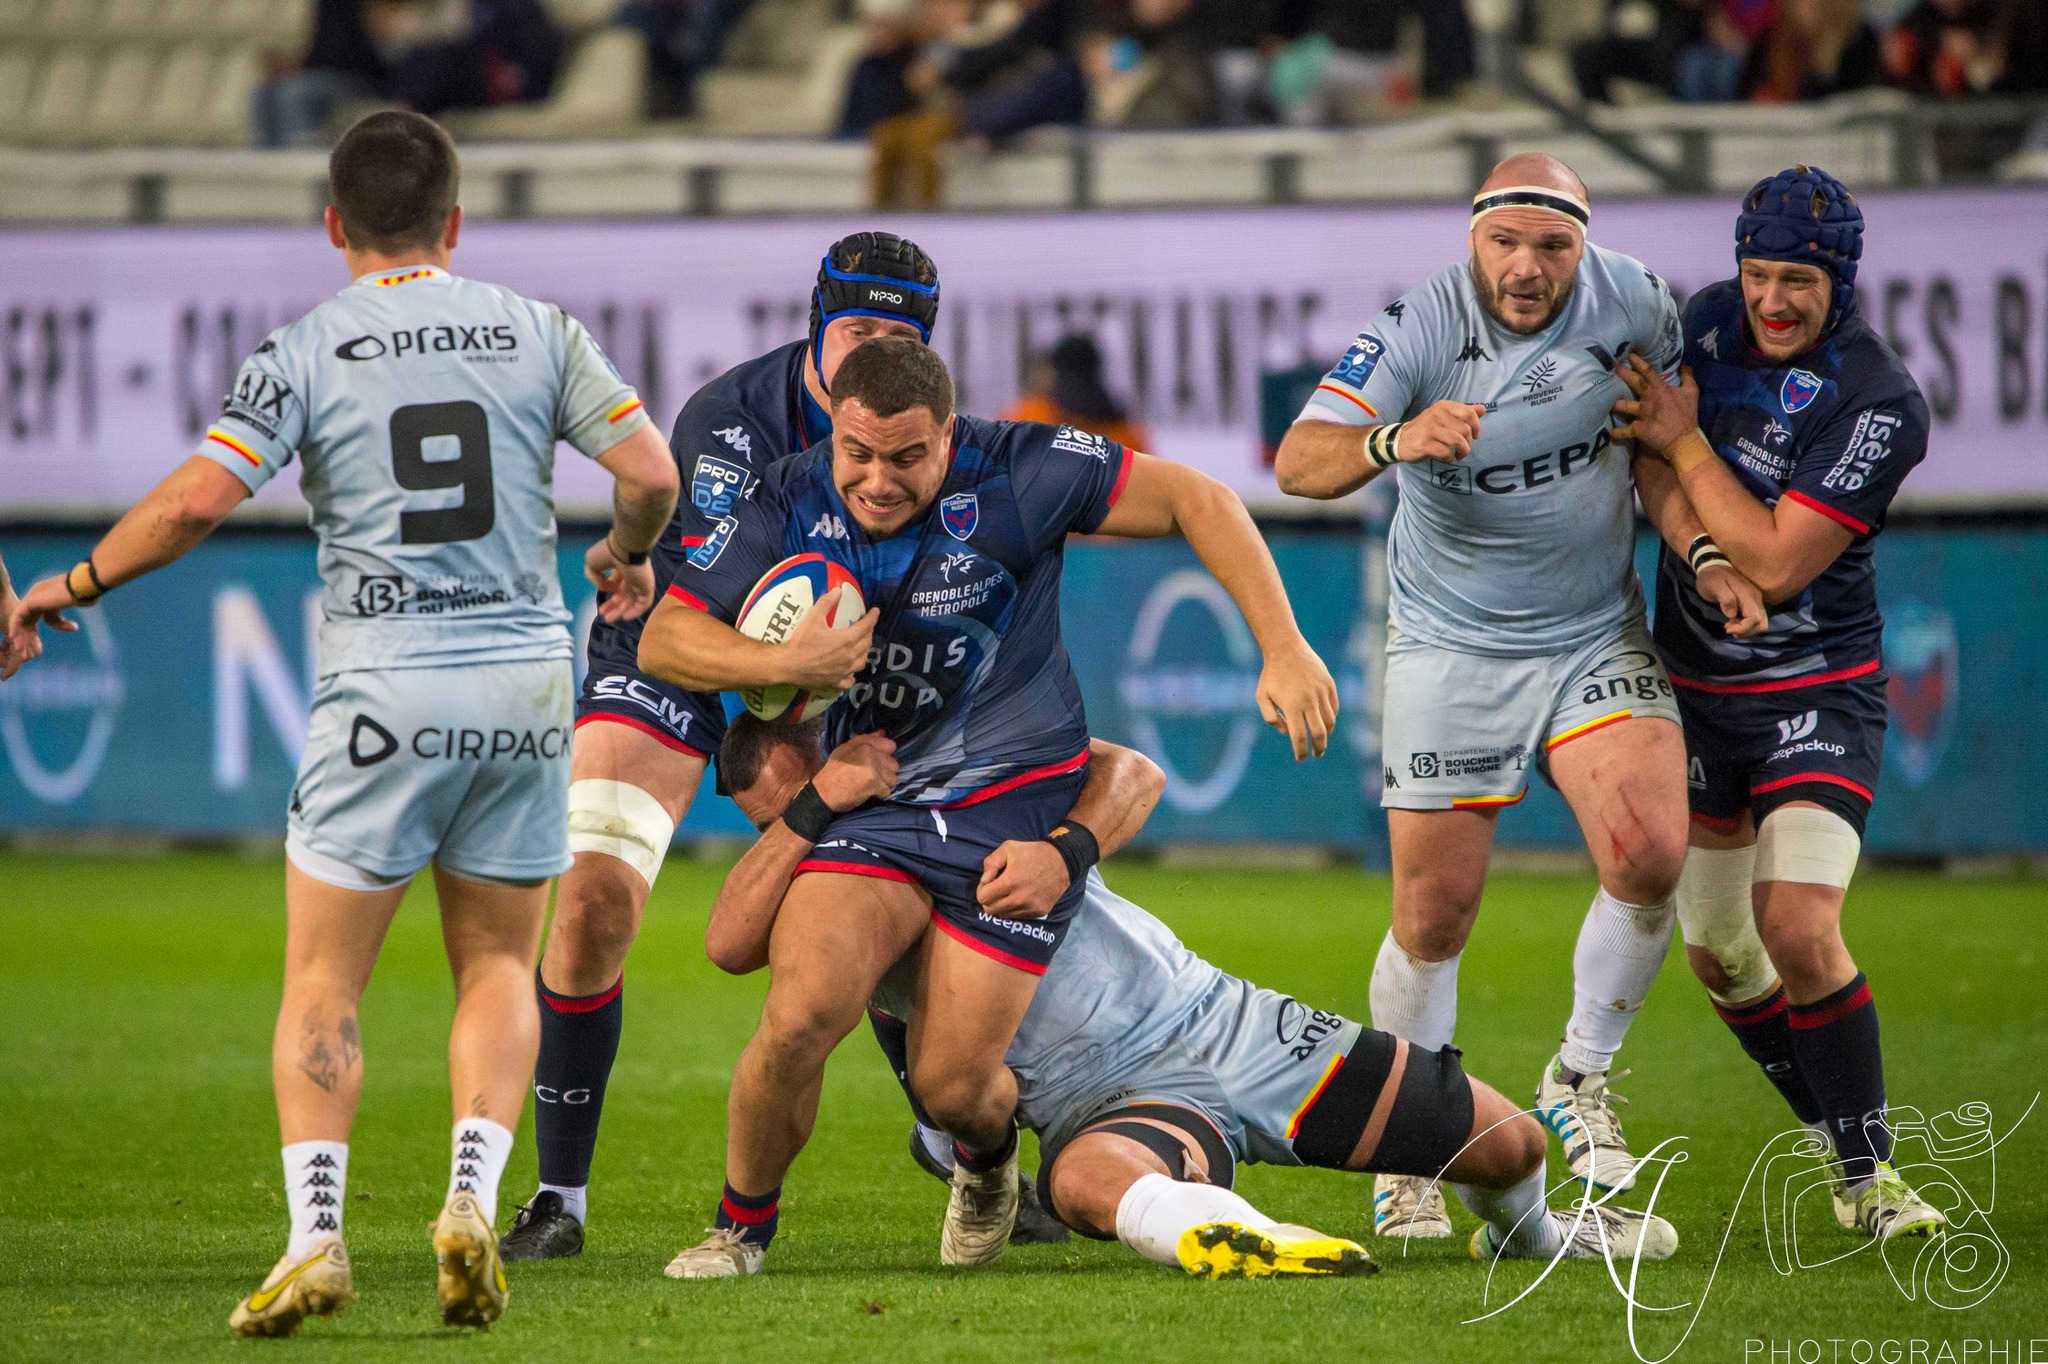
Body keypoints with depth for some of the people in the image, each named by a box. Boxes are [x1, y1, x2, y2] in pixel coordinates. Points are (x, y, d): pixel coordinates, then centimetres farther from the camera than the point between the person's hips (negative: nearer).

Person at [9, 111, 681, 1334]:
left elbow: (194, 504, -10)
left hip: (385, 691, -2)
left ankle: (317, 1234, -9)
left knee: (324, 981, 5)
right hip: (527, 684, 3)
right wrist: (628, 556, 23)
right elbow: (652, 473, 1)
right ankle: (473, 1200, -5)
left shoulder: (309, 350, -1)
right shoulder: (537, 332, 6)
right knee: (499, 968, 15)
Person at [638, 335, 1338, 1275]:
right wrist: (786, 662, -23)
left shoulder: (1013, 474, -15)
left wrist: (1284, 651, -15)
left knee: (952, 1083, -7)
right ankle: (741, 1226, 2)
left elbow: (1194, 502, -9)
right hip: (873, 800, 2)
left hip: (1016, 801, -2)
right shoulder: (791, 504, -6)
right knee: (800, 1014, -23)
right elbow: (663, 640, -4)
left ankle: (987, 1160, 33)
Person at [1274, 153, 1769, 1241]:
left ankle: (1579, 1078, 5)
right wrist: (1393, 440, -47)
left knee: (1651, 857, -18)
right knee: (1434, 917, -2)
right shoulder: (1420, 326, -17)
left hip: (1598, 640, 2)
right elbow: (1299, 460, -28)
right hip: (1451, 650, -2)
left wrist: (1706, 558, -1)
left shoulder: (1630, 303, -7)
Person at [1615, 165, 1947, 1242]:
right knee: (1718, 952, 6)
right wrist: (1698, 544, -19)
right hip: (1695, 685, 6)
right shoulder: (1711, 320, -2)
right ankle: (1842, 1142, 23)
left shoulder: (1879, 404, -20)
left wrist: (1684, 441, -17)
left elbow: (1777, 564, -22)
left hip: (1817, 695, -6)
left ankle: (1867, 1174, -6)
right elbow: (1653, 462, 1)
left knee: (1798, 931, -20)